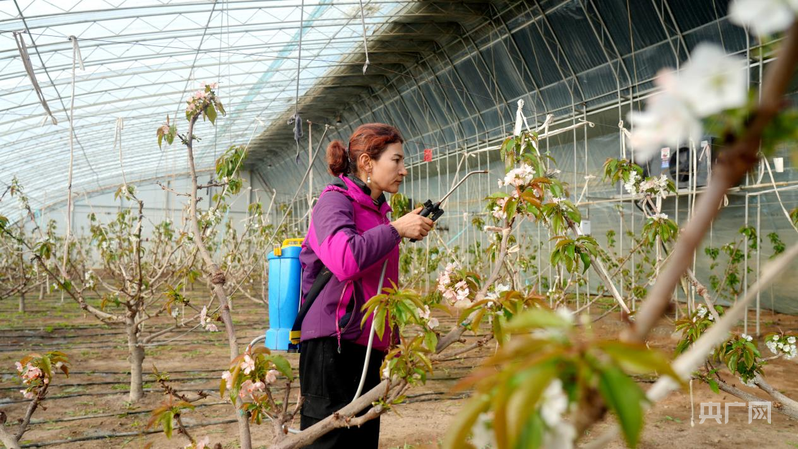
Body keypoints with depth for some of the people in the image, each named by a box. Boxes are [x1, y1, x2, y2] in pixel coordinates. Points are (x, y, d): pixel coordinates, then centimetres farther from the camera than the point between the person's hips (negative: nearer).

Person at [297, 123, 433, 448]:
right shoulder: (335, 200, -8)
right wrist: (397, 228, -18)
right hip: (333, 347, -8)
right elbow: (345, 259, -28)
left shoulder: (378, 209, 16)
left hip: (367, 347, 9)